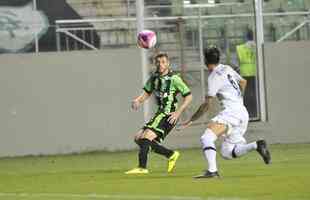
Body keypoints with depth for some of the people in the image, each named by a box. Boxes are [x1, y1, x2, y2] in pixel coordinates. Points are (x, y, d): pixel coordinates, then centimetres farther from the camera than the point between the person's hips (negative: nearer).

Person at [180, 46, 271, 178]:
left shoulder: (214, 77, -9)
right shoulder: (227, 69, 15)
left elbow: (207, 104, -12)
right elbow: (243, 82, 32)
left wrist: (191, 120, -7)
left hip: (231, 112, -9)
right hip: (243, 113, 9)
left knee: (206, 138, -21)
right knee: (226, 153, 10)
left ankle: (212, 171, -34)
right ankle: (256, 145, -4)